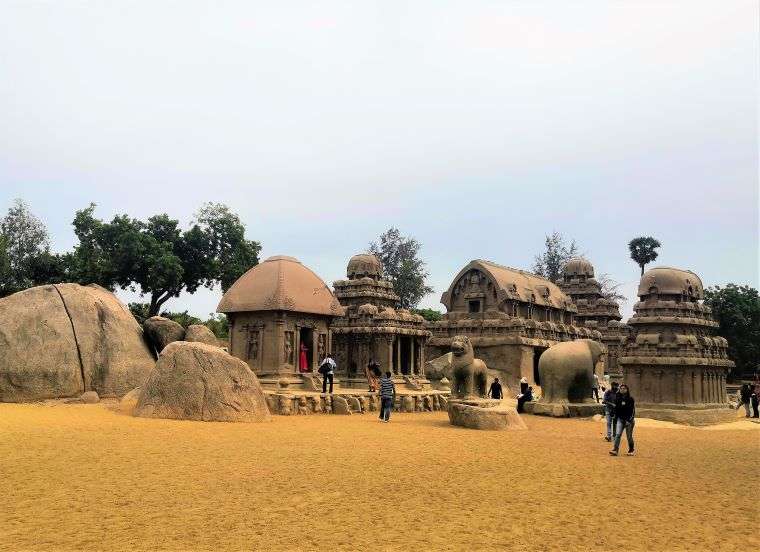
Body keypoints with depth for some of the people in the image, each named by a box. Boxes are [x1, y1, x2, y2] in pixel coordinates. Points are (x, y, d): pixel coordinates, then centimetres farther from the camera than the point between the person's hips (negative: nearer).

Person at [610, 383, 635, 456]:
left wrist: (630, 420, -15)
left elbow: (633, 411, -6)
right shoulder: (617, 399, 6)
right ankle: (615, 450, -17)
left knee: (629, 436, 5)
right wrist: (615, 420, 14)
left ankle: (631, 451, 23)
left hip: (629, 420, -2)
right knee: (618, 434, -11)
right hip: (620, 419, 3)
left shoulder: (630, 399, -4)